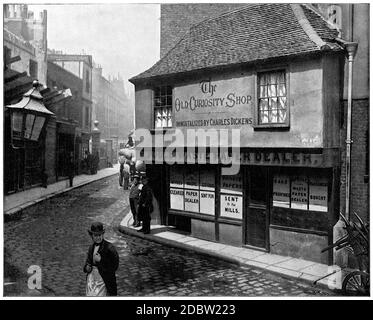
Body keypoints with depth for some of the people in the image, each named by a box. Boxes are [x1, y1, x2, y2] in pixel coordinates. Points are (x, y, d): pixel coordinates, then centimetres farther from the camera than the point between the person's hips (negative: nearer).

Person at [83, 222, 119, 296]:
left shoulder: (110, 248, -15)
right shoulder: (91, 247, 7)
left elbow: (114, 267, -14)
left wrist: (100, 260, -21)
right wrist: (87, 267, -4)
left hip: (103, 281, -6)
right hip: (91, 278, 6)